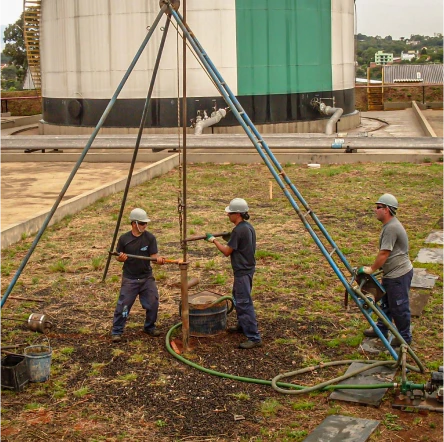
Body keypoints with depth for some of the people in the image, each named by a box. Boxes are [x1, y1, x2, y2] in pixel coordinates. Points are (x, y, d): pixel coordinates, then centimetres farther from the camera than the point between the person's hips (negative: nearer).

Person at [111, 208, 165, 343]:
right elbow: (118, 257, 5)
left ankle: (149, 327, 26)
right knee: (123, 305, -3)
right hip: (130, 278, -2)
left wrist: (158, 259, -31)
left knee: (153, 303, 4)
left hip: (147, 277, 2)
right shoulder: (124, 239, -5)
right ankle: (116, 331, 10)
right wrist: (121, 258, -18)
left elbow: (153, 255, -9)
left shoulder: (150, 238, -4)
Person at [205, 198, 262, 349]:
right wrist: (230, 239, 15)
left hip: (242, 271, -10)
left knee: (244, 303, -10)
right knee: (238, 298, 25)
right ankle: (242, 325, 40)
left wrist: (214, 240, -3)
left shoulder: (238, 230, -22)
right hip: (247, 268, 10)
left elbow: (227, 251, -15)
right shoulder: (248, 227, 7)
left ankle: (254, 338, -10)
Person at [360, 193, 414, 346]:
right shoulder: (389, 225, 9)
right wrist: (378, 268, 19)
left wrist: (371, 269, -14)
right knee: (386, 303, 23)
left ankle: (404, 337, 18)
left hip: (399, 275, -11)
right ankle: (381, 329, 38)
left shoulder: (391, 227, -25)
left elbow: (384, 254, -24)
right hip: (391, 273, 11)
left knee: (399, 307, 3)